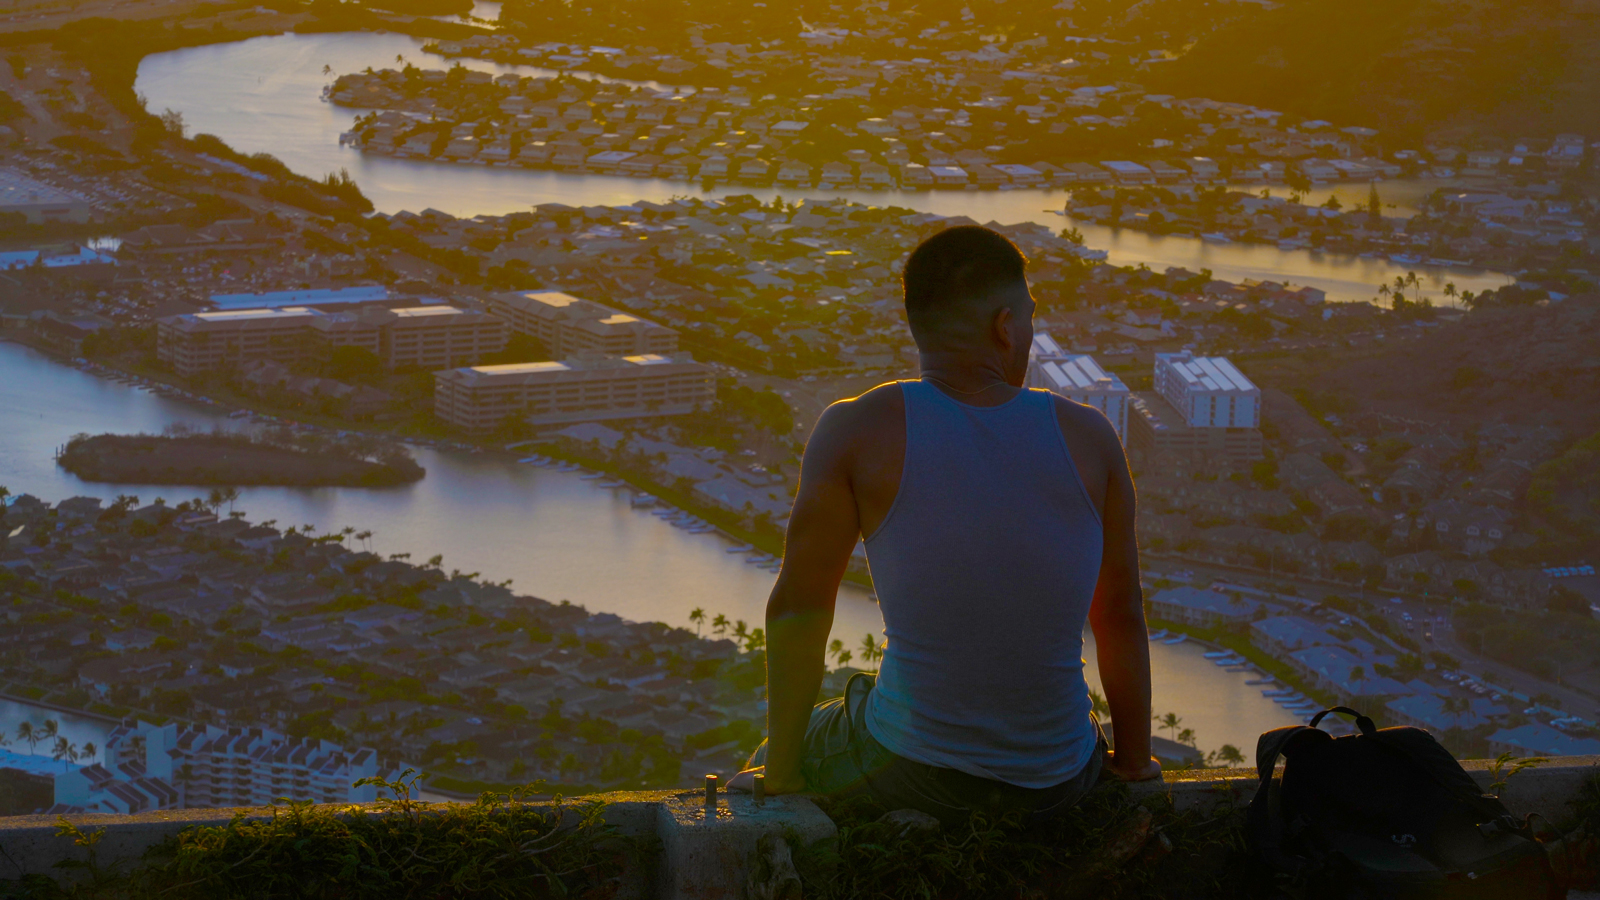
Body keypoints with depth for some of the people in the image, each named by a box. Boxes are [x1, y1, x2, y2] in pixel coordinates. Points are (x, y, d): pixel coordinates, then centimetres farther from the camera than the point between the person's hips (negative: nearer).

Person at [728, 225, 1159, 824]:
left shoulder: (858, 431, -10)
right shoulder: (1089, 438, -4)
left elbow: (797, 609, -8)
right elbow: (1122, 616, 4)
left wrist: (781, 771, 4)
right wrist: (1133, 759, 18)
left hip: (908, 773, -2)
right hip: (1057, 785, 2)